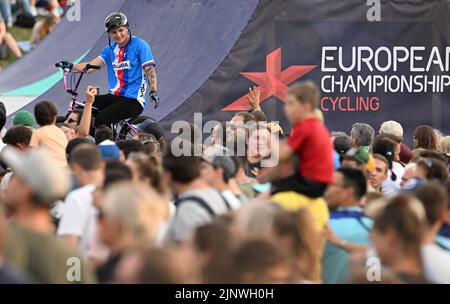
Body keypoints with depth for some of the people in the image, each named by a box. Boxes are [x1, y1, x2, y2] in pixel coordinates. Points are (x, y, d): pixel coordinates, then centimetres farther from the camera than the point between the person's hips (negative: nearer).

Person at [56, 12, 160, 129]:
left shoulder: (140, 45, -4)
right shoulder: (110, 50, 14)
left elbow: (149, 70, -10)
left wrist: (153, 91, -26)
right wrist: (71, 66, -14)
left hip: (133, 101, -7)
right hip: (114, 97, 7)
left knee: (101, 120, -28)